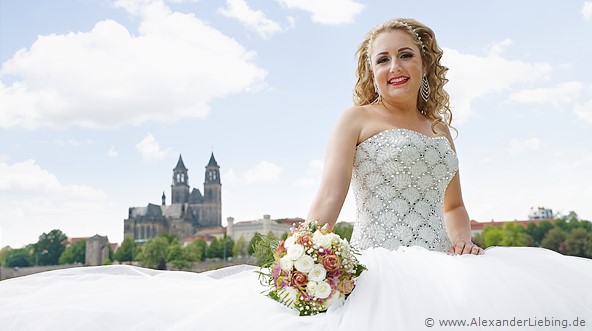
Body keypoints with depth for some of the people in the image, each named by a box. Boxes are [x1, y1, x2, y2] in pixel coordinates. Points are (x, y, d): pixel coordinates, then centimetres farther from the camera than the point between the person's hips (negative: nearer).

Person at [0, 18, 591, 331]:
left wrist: (463, 240, 1)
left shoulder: (440, 127, 23)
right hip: (379, 267, -5)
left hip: (444, 267, 6)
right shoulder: (357, 118, 5)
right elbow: (328, 195, -8)